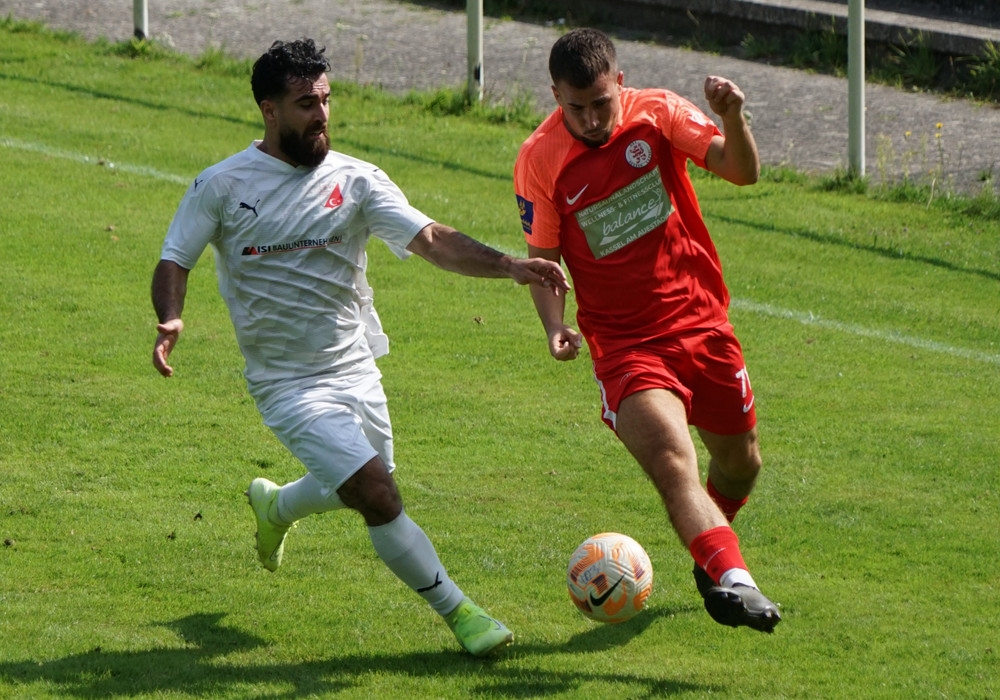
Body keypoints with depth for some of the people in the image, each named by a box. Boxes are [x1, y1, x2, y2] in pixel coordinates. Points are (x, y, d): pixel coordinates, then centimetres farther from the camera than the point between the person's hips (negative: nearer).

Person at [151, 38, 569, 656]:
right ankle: (459, 612, -5)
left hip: (357, 371, 5)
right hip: (289, 385, -4)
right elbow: (175, 261, 0)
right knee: (378, 498, -16)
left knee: (353, 491, 22)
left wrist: (508, 265, -28)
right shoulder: (221, 186, -7)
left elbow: (430, 239, -13)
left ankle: (274, 506, 55)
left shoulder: (355, 181, -3)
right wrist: (171, 318, -23)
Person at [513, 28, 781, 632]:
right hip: (624, 343, -3)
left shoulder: (658, 114, -6)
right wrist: (555, 327, -16)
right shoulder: (540, 161, -8)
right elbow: (542, 257, 1)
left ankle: (711, 551, 45)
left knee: (740, 461, 16)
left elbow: (743, 171, -11)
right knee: (671, 459, -26)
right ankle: (731, 579, -39)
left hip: (701, 321, 3)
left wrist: (733, 119, -31)